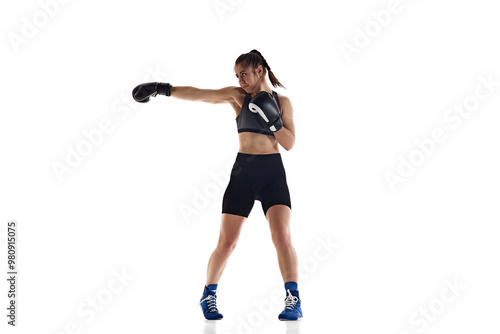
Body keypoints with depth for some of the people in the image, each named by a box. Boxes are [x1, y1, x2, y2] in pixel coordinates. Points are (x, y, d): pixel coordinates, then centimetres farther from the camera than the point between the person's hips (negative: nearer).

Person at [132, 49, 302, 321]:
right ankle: (208, 295, 21)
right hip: (243, 172, 0)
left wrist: (272, 120, -12)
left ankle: (293, 301, -5)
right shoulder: (237, 95, 5)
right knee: (226, 243, 0)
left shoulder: (281, 101, 7)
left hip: (273, 173, 0)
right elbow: (198, 94, -5)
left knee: (282, 237, -15)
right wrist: (162, 89, -14)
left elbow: (289, 143, 2)